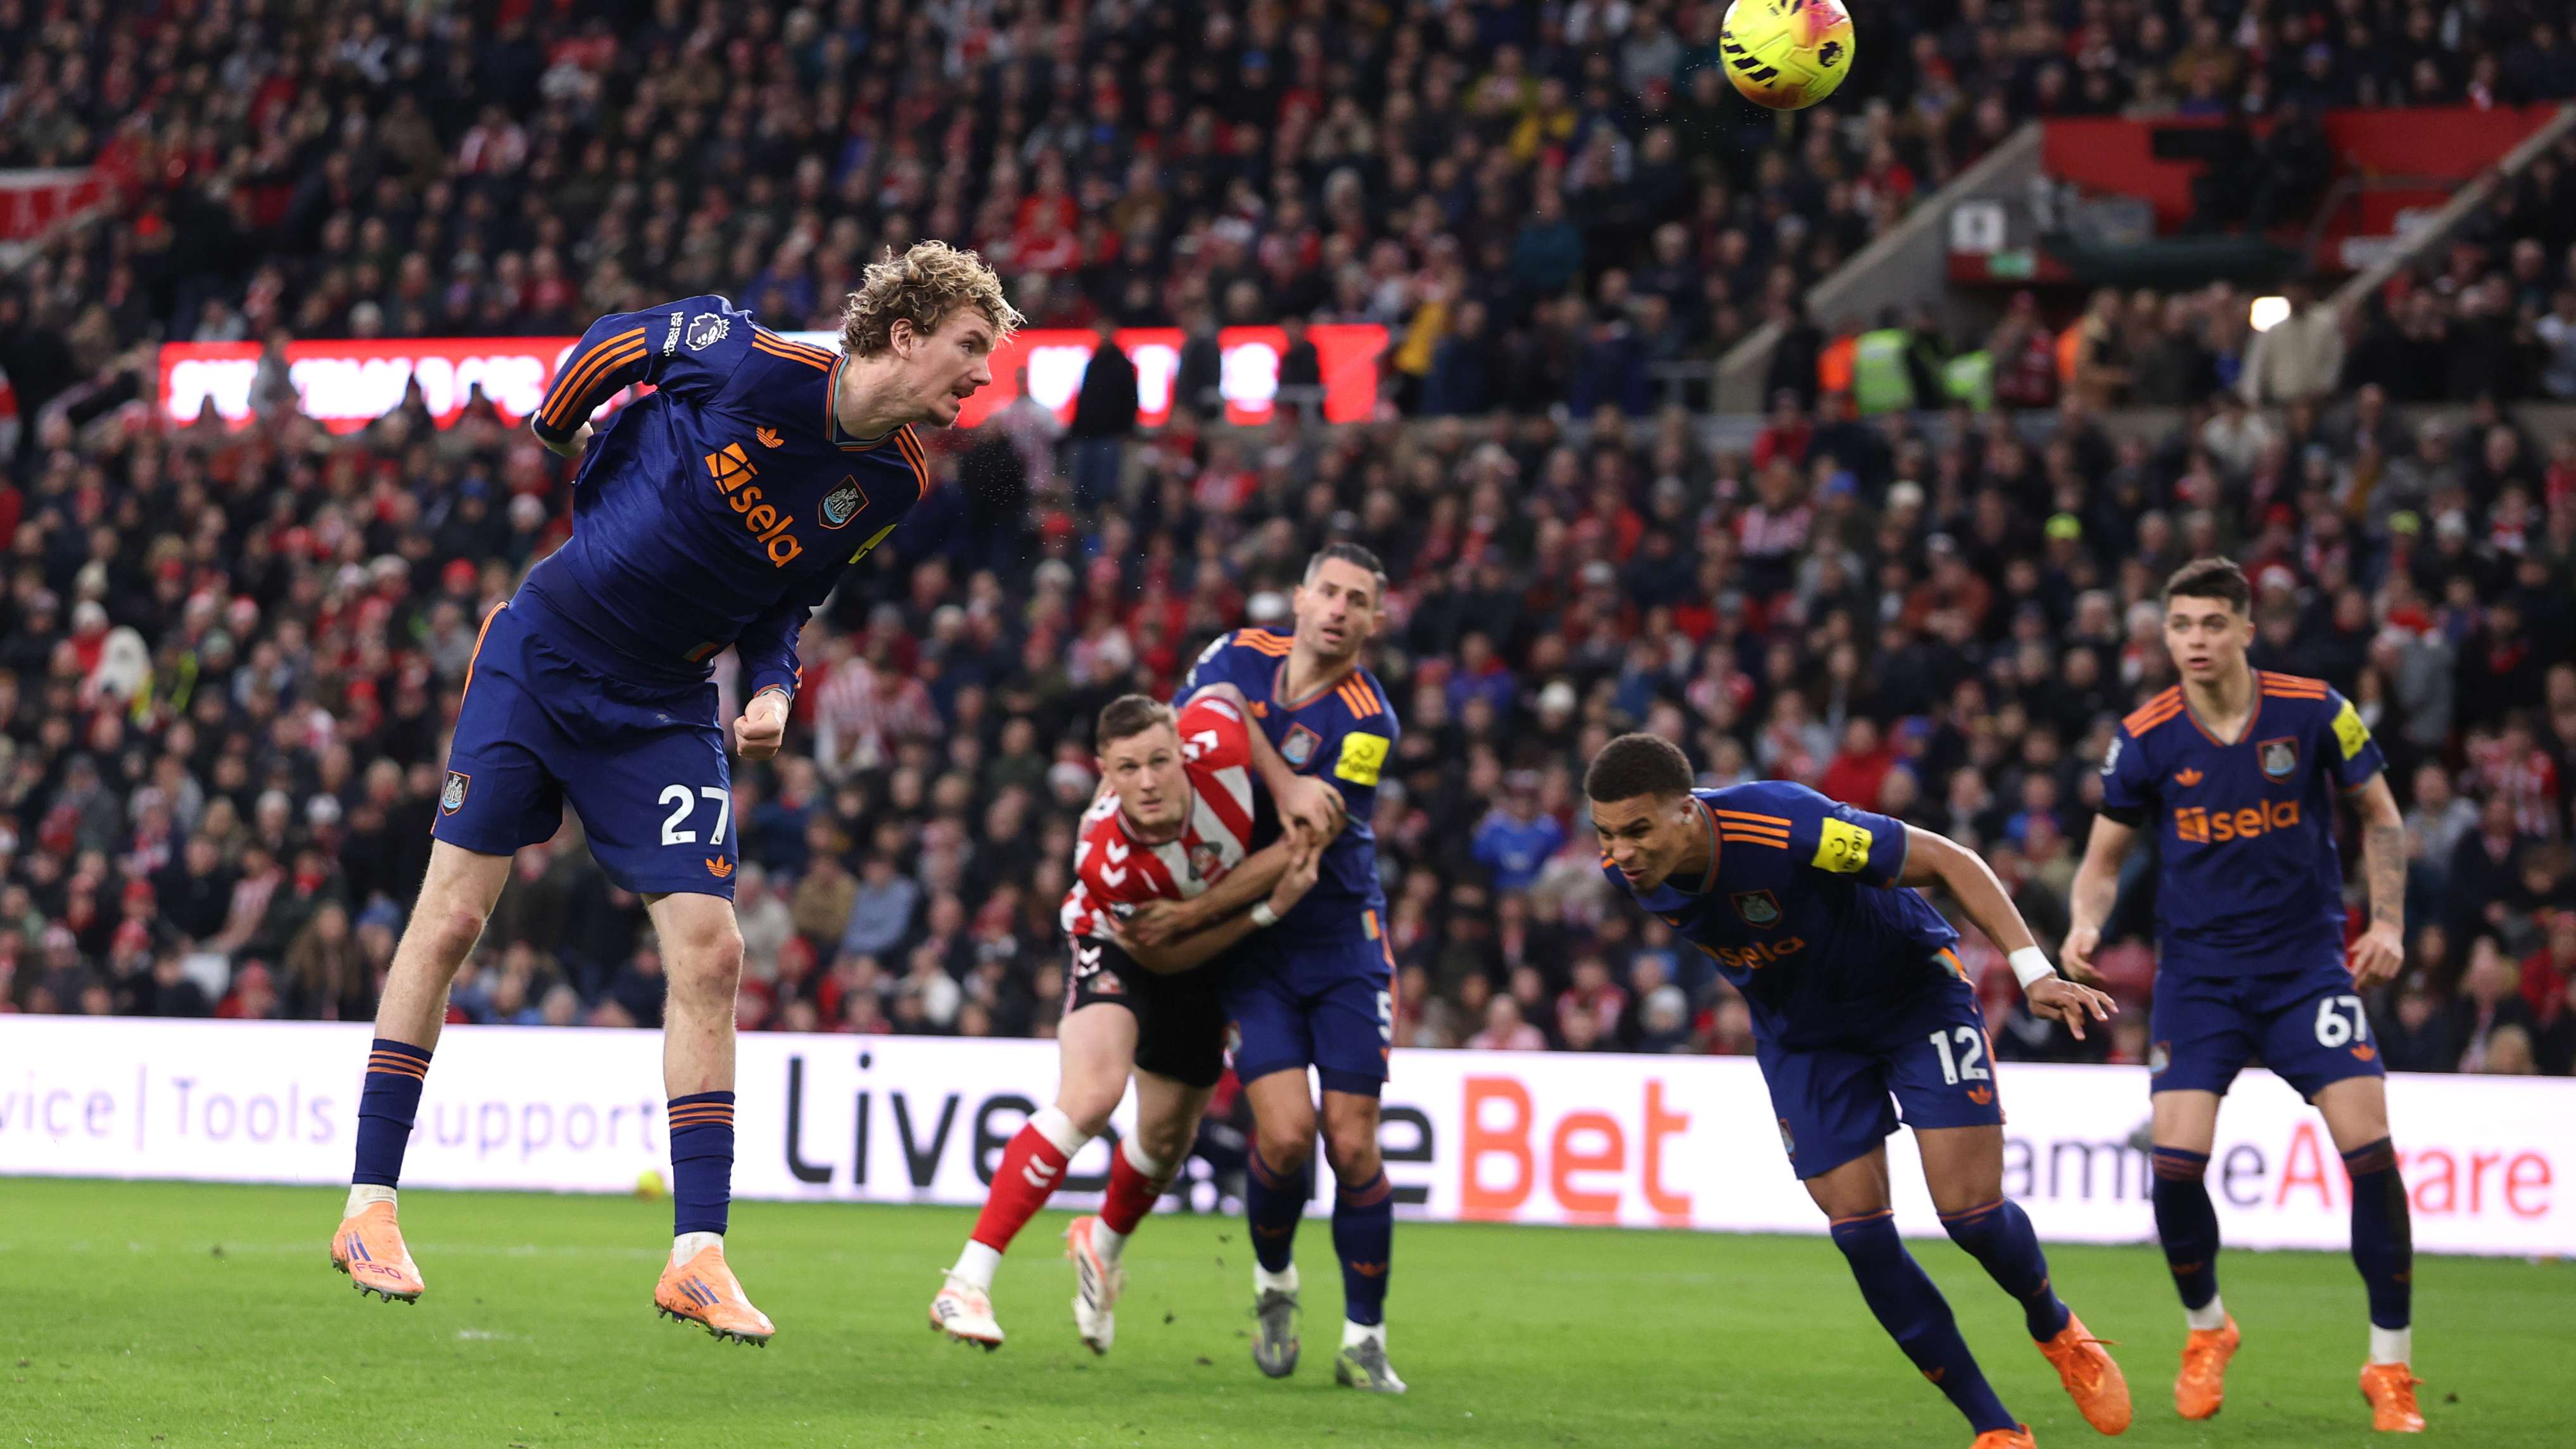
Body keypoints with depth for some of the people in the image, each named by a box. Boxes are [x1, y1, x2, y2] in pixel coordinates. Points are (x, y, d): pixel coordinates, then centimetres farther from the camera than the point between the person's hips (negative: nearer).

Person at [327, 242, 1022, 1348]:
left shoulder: (895, 483, -5)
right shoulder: (748, 361, -21)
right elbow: (624, 339, -2)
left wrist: (774, 687, -8)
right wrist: (556, 430, 11)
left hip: (664, 711, 4)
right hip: (539, 660, -4)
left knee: (709, 952, -8)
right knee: (450, 921, -2)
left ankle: (697, 1257, -4)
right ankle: (369, 1208, 9)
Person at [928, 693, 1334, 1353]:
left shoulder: (1218, 741, -34)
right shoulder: (1105, 859, -40)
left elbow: (1228, 685, -9)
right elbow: (1163, 955, -27)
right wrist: (1270, 908, -33)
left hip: (1211, 962, 5)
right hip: (1121, 948, -5)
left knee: (1169, 1134, 15)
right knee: (1092, 1094, -29)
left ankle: (1102, 1247, 49)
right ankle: (968, 1282, -26)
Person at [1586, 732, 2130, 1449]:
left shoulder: (1786, 828, -36)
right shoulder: (1626, 871, -19)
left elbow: (1945, 859, -26)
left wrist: (2034, 971, -33)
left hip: (1915, 993, -4)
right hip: (1801, 1034, 5)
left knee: (1972, 1212, -11)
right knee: (1860, 1234, -7)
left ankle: (2056, 1329, 23)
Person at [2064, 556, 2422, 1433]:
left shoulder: (2314, 712, -7)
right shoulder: (2145, 739, -5)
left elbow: (2379, 815, 7)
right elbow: (2105, 858, 6)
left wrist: (2389, 921, -4)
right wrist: (2085, 926, -14)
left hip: (2309, 962, -1)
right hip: (2199, 973, 1)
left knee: (2368, 1145, -14)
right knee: (2176, 1160, -13)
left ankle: (2390, 1367, 2)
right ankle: (2205, 1330, 18)